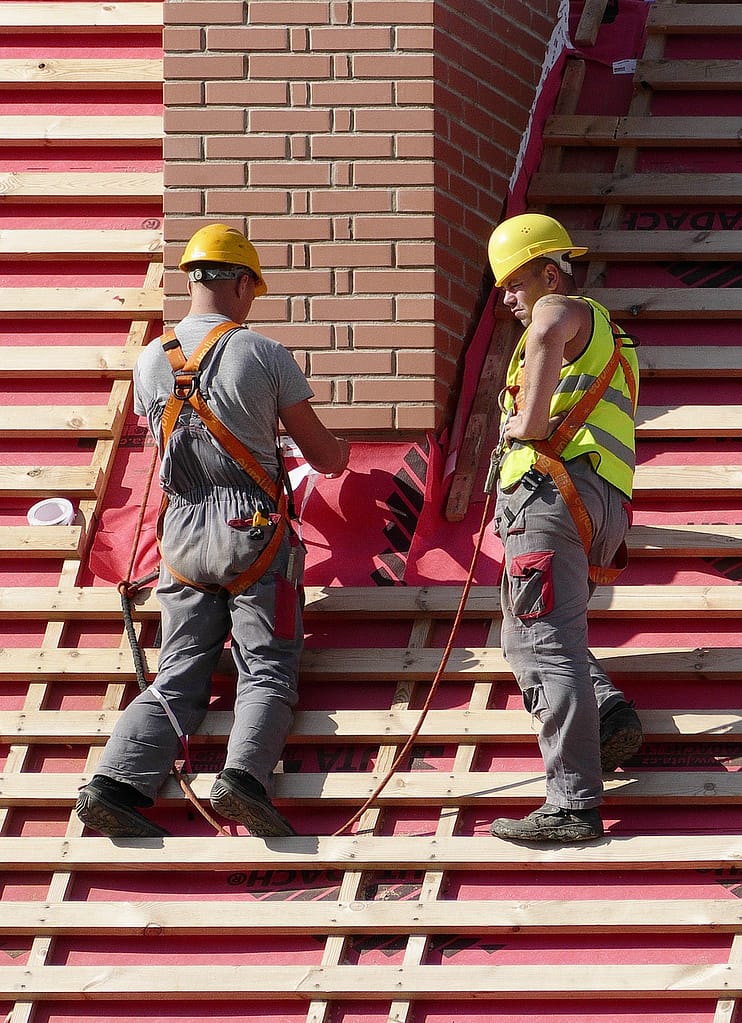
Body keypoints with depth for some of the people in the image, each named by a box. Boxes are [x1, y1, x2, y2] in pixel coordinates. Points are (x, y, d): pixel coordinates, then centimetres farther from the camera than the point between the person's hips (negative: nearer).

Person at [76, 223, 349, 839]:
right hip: (254, 534, -4)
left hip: (183, 535, 4)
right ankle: (244, 775, -28)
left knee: (178, 678, 4)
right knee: (267, 672, -3)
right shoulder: (265, 355, -5)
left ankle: (116, 783, -14)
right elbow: (320, 452, 5)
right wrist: (340, 453, 30)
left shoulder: (151, 361, 6)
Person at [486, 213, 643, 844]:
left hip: (554, 489, -10)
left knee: (546, 645, -14)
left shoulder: (564, 308, 1)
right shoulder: (601, 333, 33)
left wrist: (530, 424, -21)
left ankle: (574, 805, -21)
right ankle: (610, 715, -4)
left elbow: (548, 334, -26)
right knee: (529, 638, 19)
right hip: (601, 511, 10)